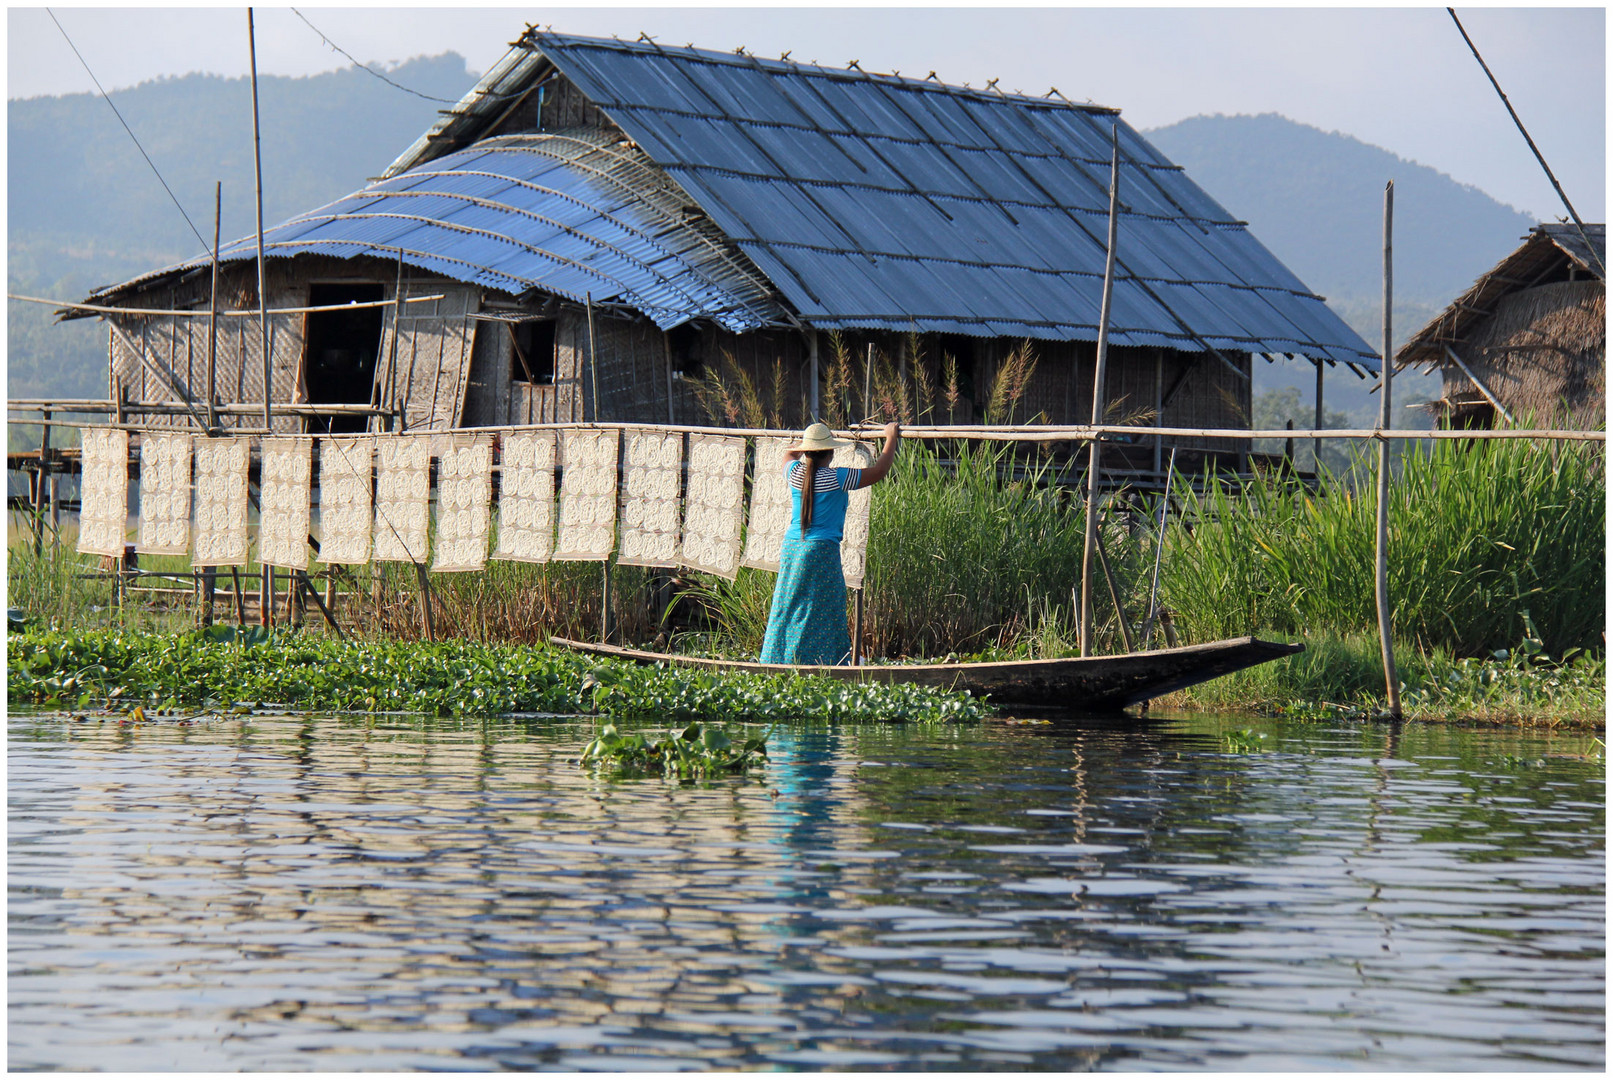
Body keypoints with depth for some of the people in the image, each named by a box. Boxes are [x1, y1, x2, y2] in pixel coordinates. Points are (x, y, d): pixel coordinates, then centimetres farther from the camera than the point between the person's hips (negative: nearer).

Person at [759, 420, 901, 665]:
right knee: (819, 614, -2)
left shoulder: (795, 473, 2)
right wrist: (891, 439, 9)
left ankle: (778, 664, 12)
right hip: (821, 551, -6)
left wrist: (810, 440, 42)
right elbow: (878, 471, -5)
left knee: (786, 609, 11)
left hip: (791, 548, 6)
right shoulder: (836, 479, -12)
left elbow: (789, 454, 28)